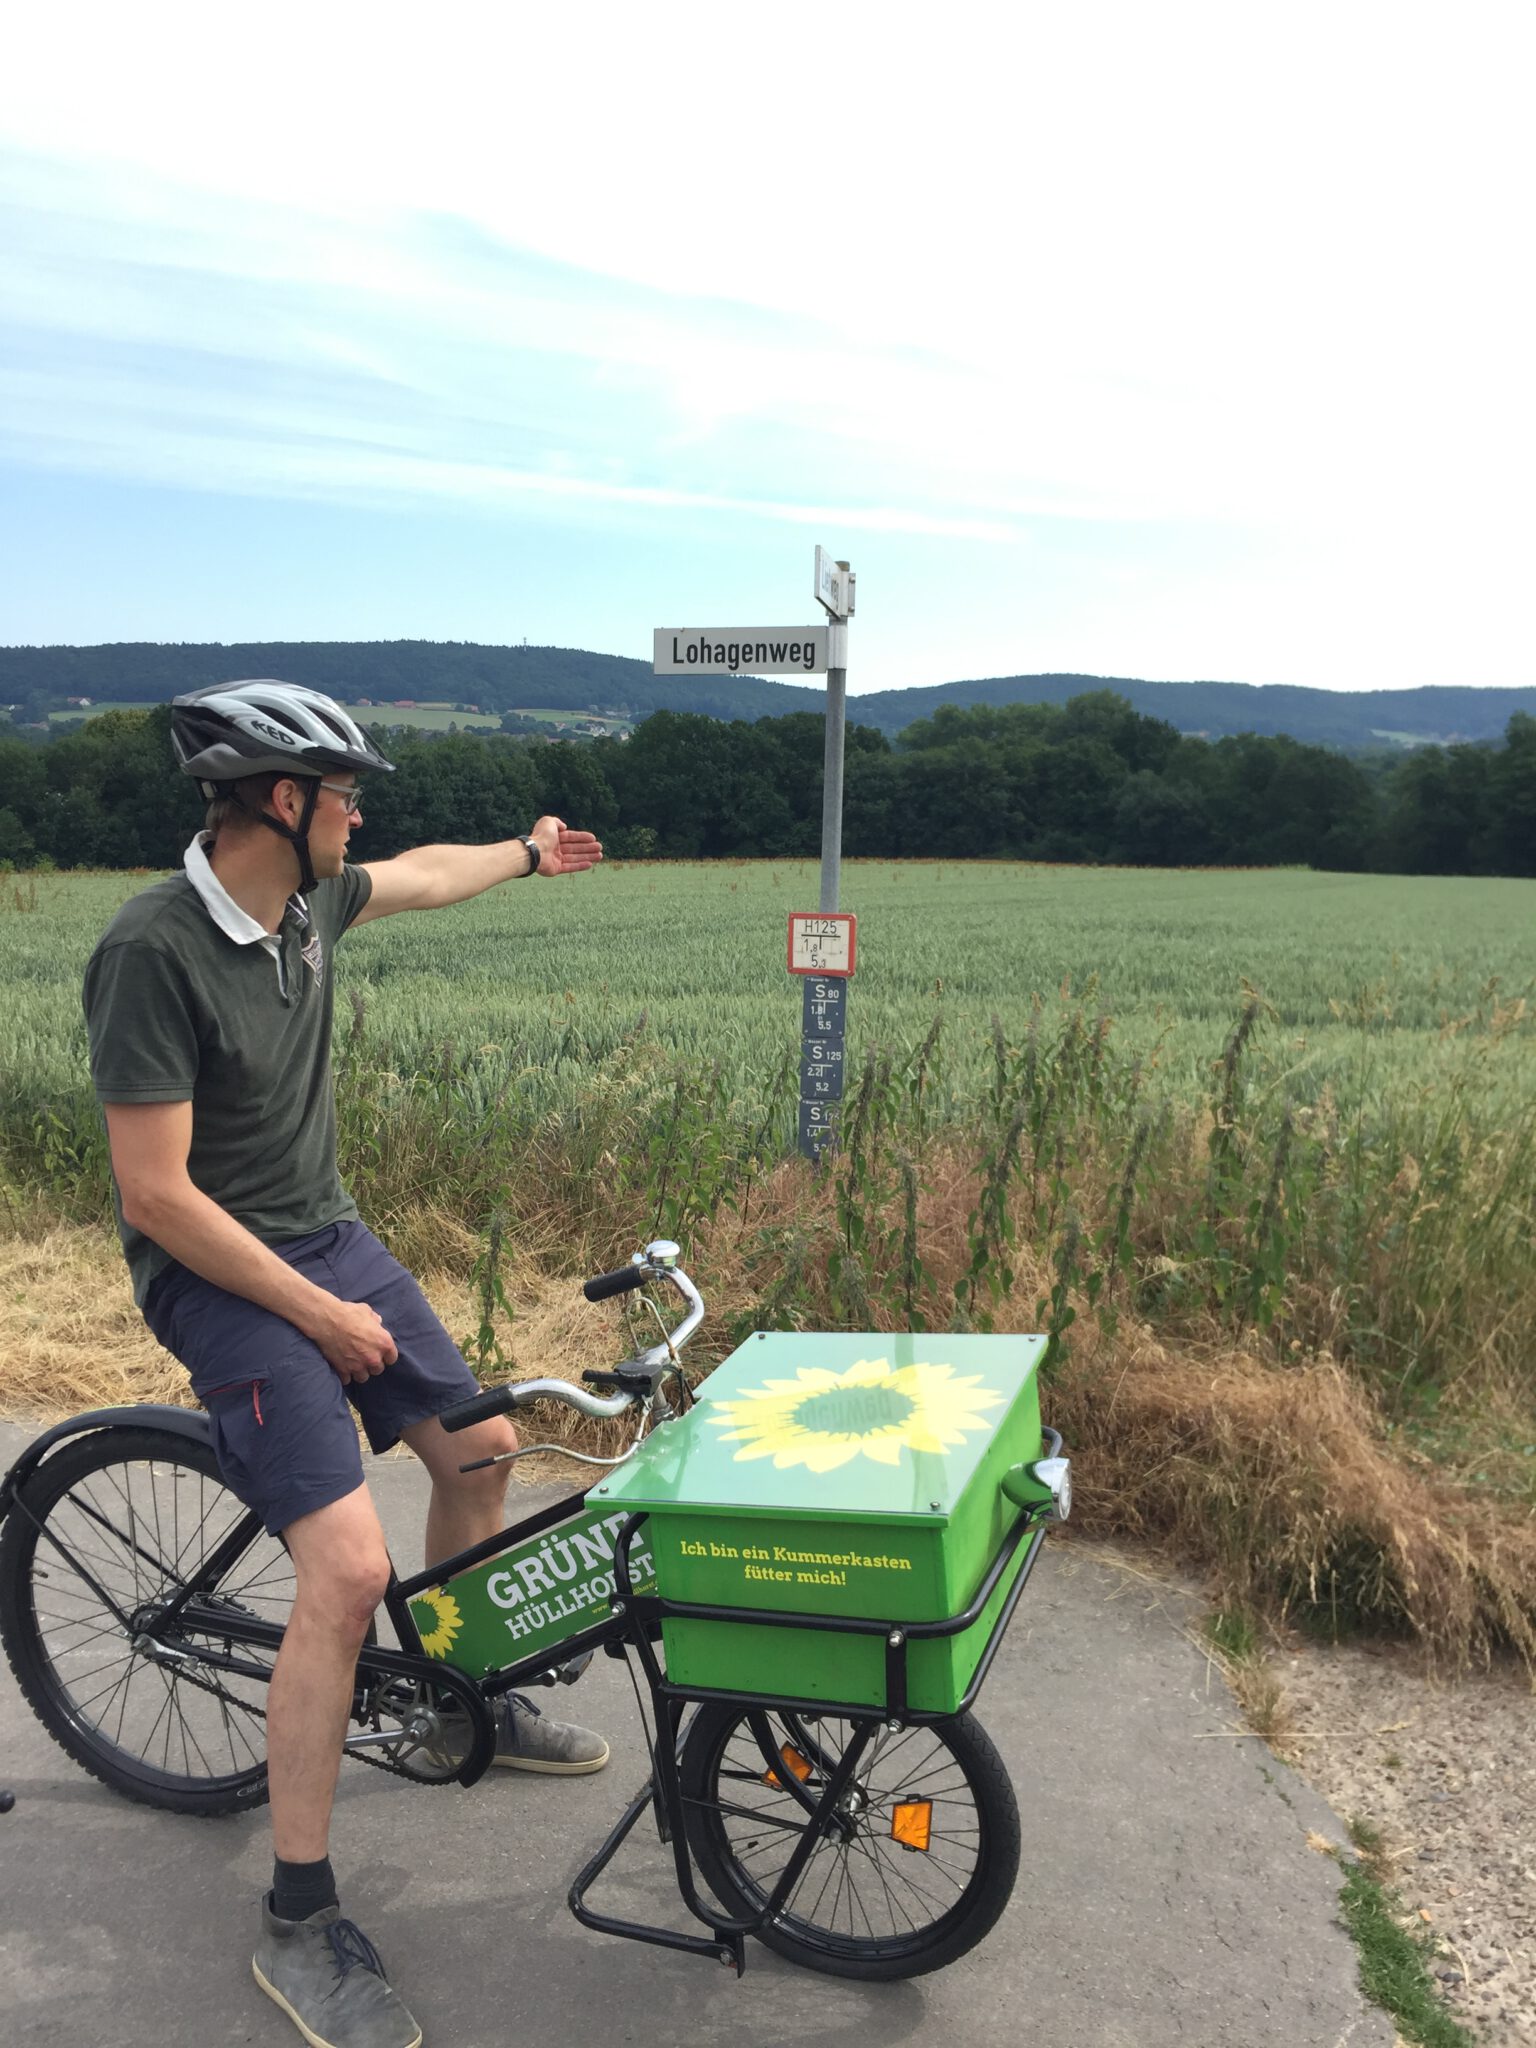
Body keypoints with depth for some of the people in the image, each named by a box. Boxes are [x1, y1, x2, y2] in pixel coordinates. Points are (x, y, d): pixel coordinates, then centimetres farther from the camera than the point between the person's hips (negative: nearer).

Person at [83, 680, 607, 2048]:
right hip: (221, 1272, -9)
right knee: (349, 1569, -18)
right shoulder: (155, 953, -25)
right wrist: (324, 1317, -17)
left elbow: (419, 878, 23)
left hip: (330, 1234, 9)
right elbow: (158, 1196, -23)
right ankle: (299, 1925, -1)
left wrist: (530, 852, 39)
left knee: (480, 1452, 14)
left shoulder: (309, 902, -1)